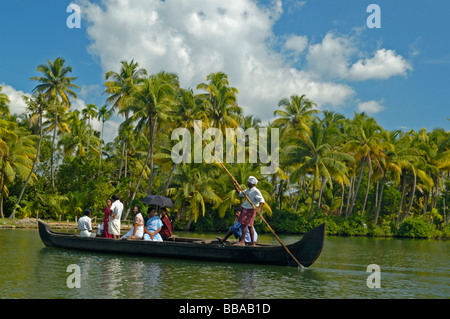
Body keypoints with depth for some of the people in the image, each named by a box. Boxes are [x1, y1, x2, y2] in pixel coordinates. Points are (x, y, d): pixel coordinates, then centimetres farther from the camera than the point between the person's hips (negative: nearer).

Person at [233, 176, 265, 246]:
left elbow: (262, 201, -21)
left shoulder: (256, 191, -14)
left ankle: (242, 241, -10)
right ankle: (252, 243, 13)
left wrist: (259, 207, -39)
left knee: (244, 224, -12)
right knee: (250, 226, 9)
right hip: (245, 210, 9)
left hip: (250, 211, -9)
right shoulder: (248, 190, 13)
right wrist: (235, 185, 18)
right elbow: (241, 194, 25)